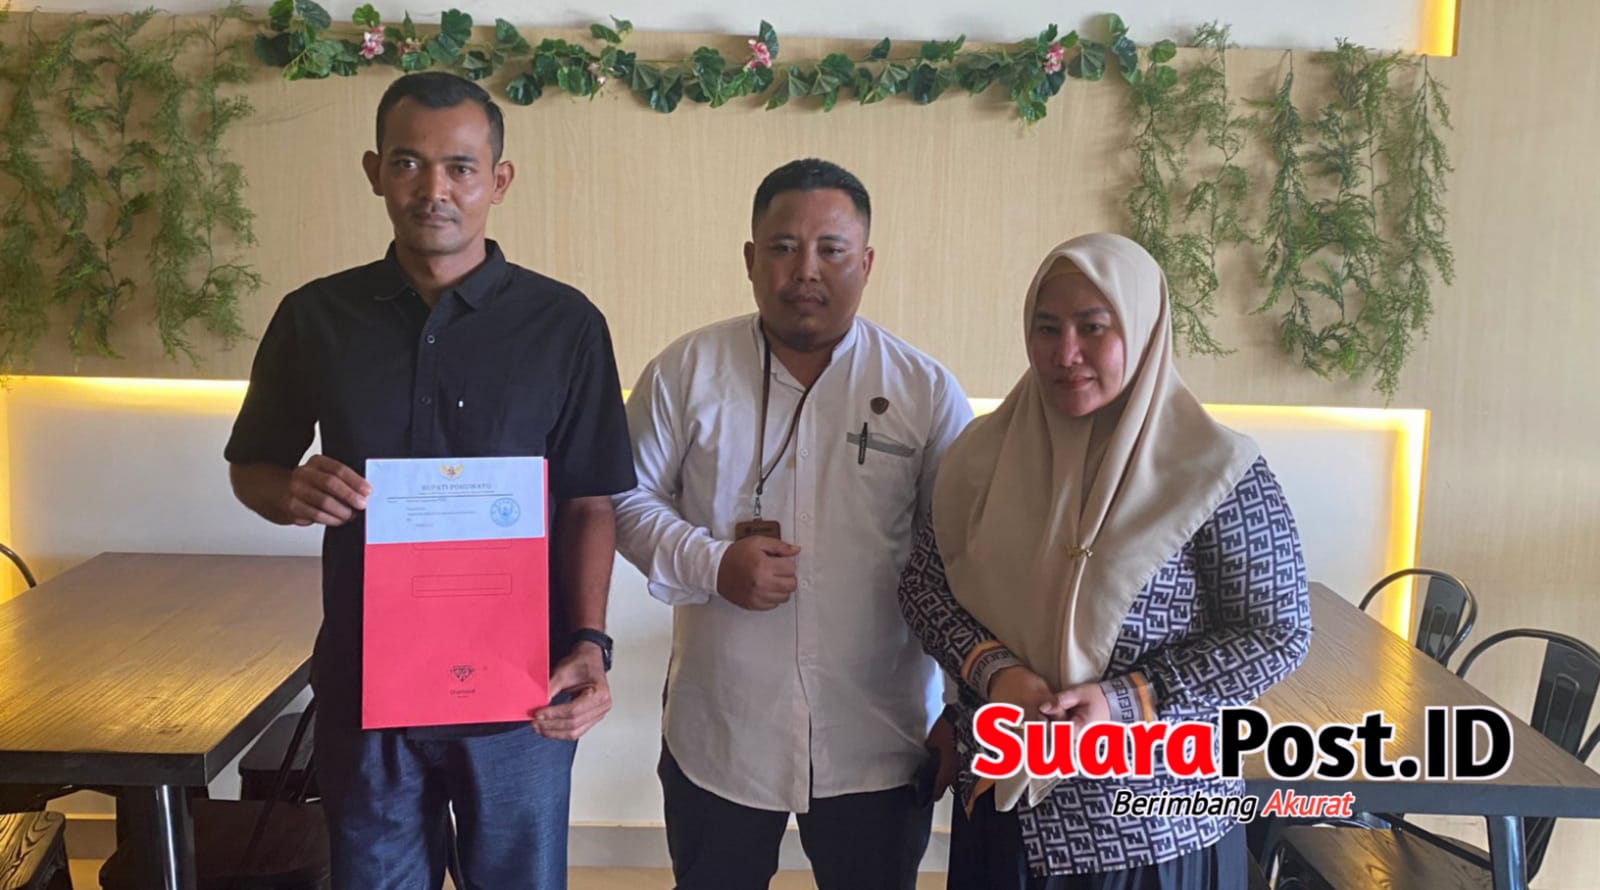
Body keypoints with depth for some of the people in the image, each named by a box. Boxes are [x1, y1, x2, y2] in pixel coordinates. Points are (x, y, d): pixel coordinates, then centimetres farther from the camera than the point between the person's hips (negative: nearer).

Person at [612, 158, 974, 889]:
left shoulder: (926, 388, -2)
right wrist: (713, 564, -14)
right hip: (716, 736, 1)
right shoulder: (686, 370, -1)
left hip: (877, 744, 0)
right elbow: (629, 499, 4)